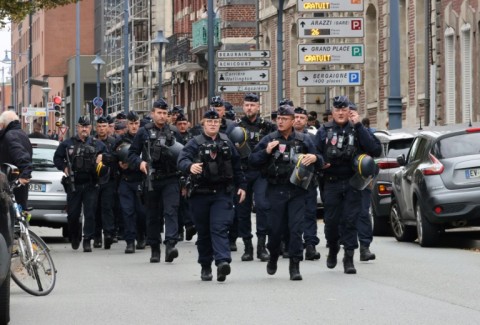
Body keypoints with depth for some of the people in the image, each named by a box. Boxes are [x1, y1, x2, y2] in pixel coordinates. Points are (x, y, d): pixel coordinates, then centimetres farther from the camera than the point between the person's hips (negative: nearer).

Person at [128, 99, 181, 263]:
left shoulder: (174, 132, 9)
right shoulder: (144, 132, 6)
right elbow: (132, 153, 7)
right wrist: (139, 163, -11)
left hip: (171, 179, -1)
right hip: (152, 180, 1)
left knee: (171, 211, -16)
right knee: (153, 215, 8)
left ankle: (171, 245, -26)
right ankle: (155, 249, 17)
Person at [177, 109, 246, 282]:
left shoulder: (227, 143, 11)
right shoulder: (195, 143, 1)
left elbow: (236, 166, 19)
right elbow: (182, 159, -15)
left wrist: (240, 186, 15)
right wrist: (190, 166, -37)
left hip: (222, 193, 0)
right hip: (200, 194, 0)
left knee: (219, 228, -15)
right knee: (203, 231, 8)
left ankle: (222, 261, -28)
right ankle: (205, 267, 19)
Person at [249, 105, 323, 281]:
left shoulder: (304, 140, 7)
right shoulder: (269, 140, 6)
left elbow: (320, 161, 13)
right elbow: (252, 160, 5)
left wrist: (315, 158, -11)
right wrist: (266, 152, -12)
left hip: (297, 190, 0)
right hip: (276, 191, 0)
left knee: (296, 228, -7)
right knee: (275, 227, 5)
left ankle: (295, 266, -4)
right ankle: (273, 256, 31)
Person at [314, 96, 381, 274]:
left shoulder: (358, 129, 3)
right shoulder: (324, 131, 6)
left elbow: (375, 150, -11)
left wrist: (358, 126, -13)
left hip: (353, 184, -1)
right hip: (331, 184, 1)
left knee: (350, 221, -5)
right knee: (331, 220, 6)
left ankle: (349, 258, -2)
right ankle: (332, 250, 30)